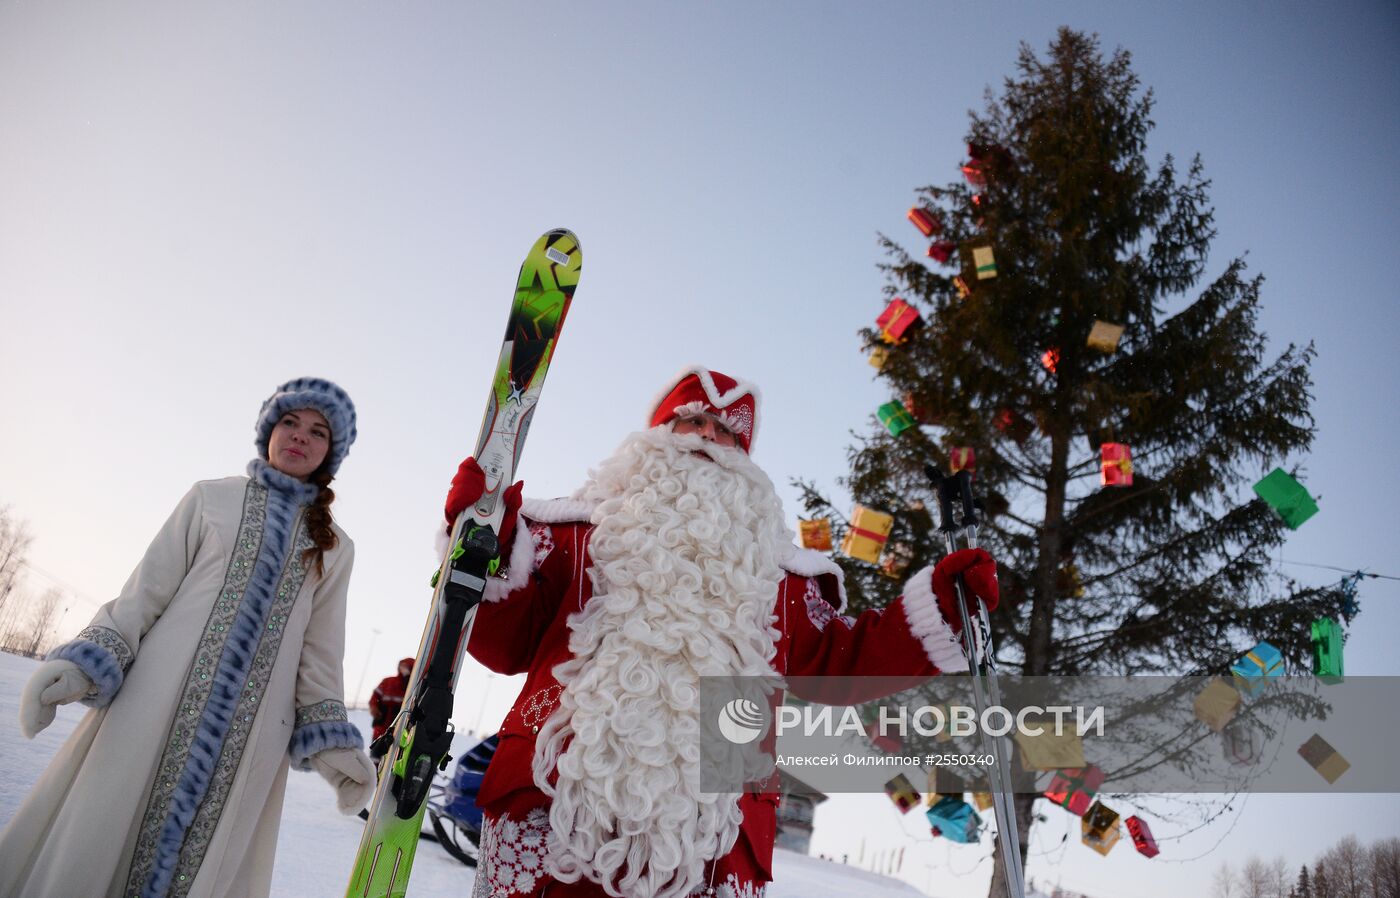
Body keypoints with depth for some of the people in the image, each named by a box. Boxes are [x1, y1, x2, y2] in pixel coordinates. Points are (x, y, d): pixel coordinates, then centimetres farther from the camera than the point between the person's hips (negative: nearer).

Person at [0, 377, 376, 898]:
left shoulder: (334, 548, 12)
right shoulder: (210, 498, 10)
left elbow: (321, 649, 10)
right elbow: (146, 590, 6)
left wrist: (327, 737, 1)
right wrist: (87, 660, -8)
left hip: (253, 733, 1)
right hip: (160, 699, 0)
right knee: (91, 843, -2)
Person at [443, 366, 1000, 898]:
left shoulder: (773, 570, 22)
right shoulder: (580, 529, 16)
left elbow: (838, 661, 20)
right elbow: (508, 639, 10)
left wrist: (936, 606, 12)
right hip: (552, 799, -1)